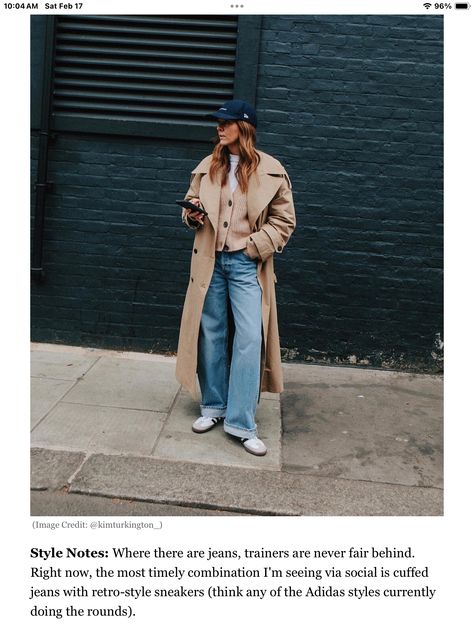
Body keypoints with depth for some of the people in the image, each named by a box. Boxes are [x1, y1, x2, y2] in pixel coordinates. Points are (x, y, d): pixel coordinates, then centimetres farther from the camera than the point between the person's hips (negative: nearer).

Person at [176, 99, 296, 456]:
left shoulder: (271, 171, -2)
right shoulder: (208, 167, 9)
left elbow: (284, 220, 0)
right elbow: (191, 205, 19)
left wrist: (255, 246, -11)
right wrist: (193, 215, -4)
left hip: (247, 265, -3)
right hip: (210, 262, 4)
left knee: (249, 339, -9)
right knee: (211, 335, 9)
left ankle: (241, 422, 1)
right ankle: (214, 407, 24)